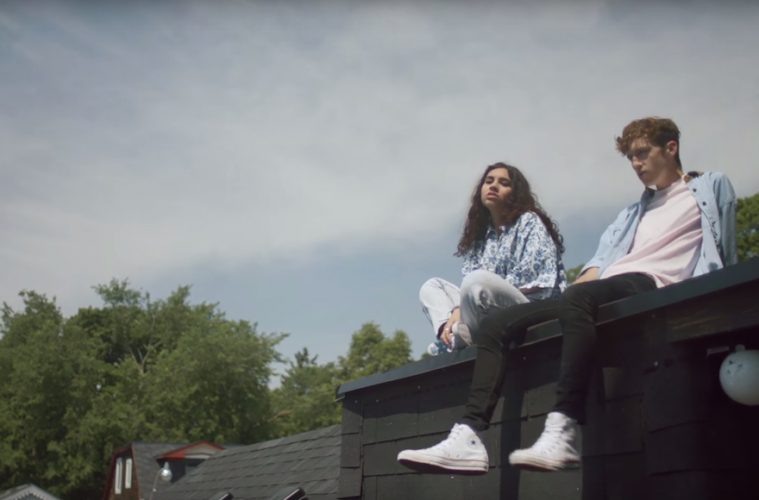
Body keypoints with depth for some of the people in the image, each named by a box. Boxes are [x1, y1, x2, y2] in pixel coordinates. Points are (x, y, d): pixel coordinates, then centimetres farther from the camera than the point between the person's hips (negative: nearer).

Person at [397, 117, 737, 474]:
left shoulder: (710, 187, 19)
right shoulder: (632, 214, 34)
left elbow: (722, 257, 9)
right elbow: (601, 262, 18)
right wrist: (578, 284, -3)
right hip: (606, 291, 7)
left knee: (577, 298, -40)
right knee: (496, 323, -10)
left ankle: (562, 433, -46)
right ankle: (469, 438, -24)